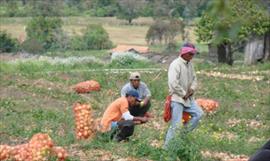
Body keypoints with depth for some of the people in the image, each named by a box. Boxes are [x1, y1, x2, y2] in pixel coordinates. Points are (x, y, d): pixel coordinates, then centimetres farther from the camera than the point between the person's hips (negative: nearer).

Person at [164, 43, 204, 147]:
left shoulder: (189, 64, 10)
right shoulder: (175, 64, -17)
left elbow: (194, 78, 20)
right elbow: (173, 83, -25)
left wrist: (192, 89, 0)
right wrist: (184, 94, -15)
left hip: (187, 97, 9)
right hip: (177, 98, -9)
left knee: (198, 113, 2)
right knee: (176, 125, -9)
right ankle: (167, 147, 1)